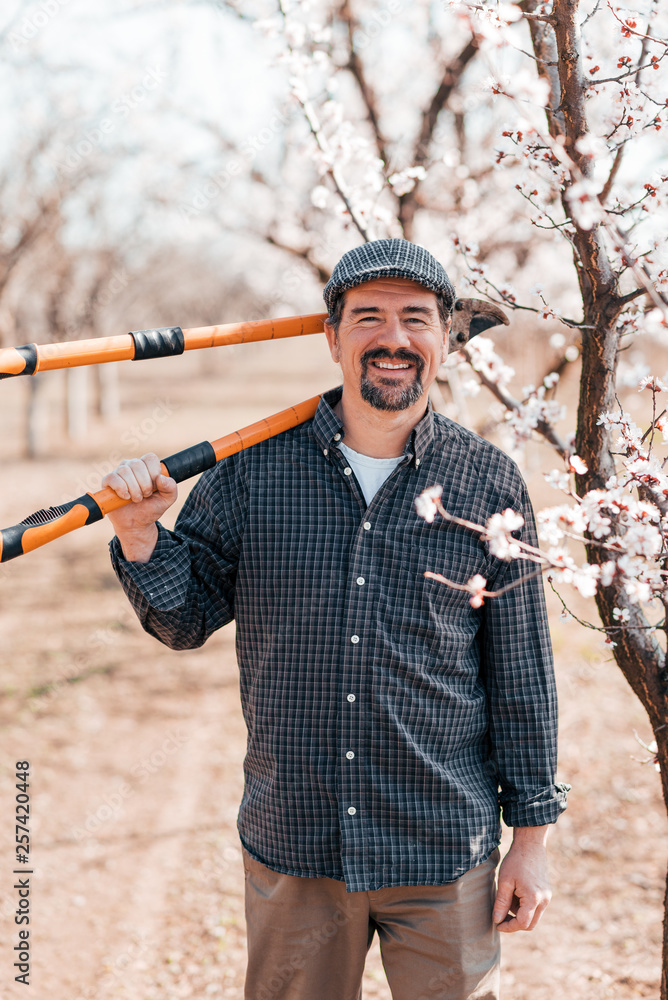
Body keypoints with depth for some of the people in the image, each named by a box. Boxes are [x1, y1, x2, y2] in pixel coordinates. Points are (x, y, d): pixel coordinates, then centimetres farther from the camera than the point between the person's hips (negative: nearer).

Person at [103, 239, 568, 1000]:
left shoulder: (489, 484, -2)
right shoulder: (253, 469, -1)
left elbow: (521, 674, 2)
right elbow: (186, 620, 5)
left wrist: (531, 836, 3)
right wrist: (140, 533, -14)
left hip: (443, 853, -1)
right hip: (289, 850, 1)